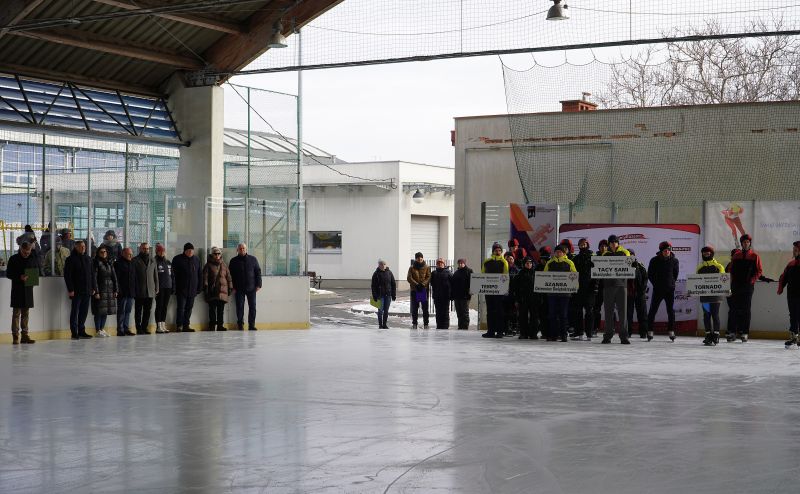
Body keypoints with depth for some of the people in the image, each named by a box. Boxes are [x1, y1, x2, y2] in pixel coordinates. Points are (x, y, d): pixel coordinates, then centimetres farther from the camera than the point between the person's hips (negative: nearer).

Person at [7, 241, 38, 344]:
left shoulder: (32, 259, 9)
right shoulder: (13, 259, -2)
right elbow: (8, 274, -3)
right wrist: (19, 277, -18)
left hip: (28, 289, 4)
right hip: (17, 289, -4)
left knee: (26, 313, 7)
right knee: (16, 313, -4)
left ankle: (25, 335, 10)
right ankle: (15, 336, -4)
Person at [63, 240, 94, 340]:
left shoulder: (88, 259, 14)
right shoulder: (71, 259, -5)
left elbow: (92, 274, 18)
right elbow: (67, 275, -9)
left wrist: (93, 287, 11)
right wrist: (70, 289, -15)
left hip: (87, 291, 6)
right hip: (76, 291, -6)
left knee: (84, 312, 8)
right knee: (75, 312, -2)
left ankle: (81, 331, 15)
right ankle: (74, 333, 1)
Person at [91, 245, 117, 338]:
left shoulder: (109, 263, 14)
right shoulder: (96, 263, -4)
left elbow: (114, 277, 14)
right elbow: (94, 278, -10)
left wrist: (115, 290, 6)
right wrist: (96, 291, -15)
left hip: (109, 290, 6)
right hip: (100, 289, -6)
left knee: (107, 310, 8)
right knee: (99, 311, -5)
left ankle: (102, 329, 16)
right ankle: (98, 330, 0)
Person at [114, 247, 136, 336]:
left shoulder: (132, 263, 17)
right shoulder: (118, 263, -6)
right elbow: (116, 278, -12)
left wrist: (135, 291, 16)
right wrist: (117, 289, -19)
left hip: (131, 292, 7)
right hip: (122, 293, -7)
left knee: (128, 311, 9)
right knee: (121, 311, -3)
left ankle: (126, 328, 13)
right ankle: (120, 330, -2)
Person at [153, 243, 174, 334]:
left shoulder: (168, 262, 15)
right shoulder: (155, 262, -4)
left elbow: (172, 275, 18)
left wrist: (173, 287, 11)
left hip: (168, 288, 6)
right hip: (160, 288, -6)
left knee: (165, 307, 8)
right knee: (159, 306, -5)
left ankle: (163, 325, 13)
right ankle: (158, 326, -4)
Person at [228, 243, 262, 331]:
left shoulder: (253, 259, 7)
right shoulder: (234, 261, 5)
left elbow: (258, 272, 8)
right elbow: (230, 275, 5)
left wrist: (258, 284, 0)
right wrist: (233, 287, -3)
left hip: (251, 288, 1)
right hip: (239, 289, -1)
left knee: (252, 306, 0)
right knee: (240, 307, -1)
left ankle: (251, 325, 5)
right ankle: (240, 324, 5)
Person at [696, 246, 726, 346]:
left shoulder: (718, 266, 3)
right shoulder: (700, 267, 14)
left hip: (715, 294, -3)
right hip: (704, 295, 3)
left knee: (715, 315, -3)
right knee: (706, 315, 4)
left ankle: (716, 334, 5)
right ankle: (708, 335, 9)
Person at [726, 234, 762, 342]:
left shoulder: (755, 256, 4)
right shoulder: (736, 255, 12)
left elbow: (759, 271, 2)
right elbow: (731, 269, 15)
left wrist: (751, 280, -9)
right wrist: (733, 280, 2)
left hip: (748, 285, -2)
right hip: (736, 285, 2)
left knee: (745, 310, 0)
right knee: (734, 309, -1)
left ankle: (744, 332, 3)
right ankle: (732, 331, 2)